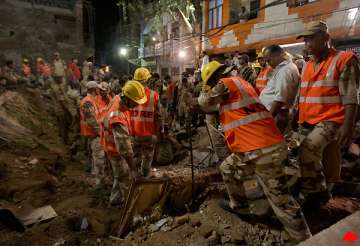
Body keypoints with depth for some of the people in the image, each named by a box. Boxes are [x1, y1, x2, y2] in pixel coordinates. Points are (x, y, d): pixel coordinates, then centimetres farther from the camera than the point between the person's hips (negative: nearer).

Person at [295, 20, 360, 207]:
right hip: (307, 121, 7)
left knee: (308, 148, -26)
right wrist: (299, 120, 16)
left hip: (330, 120, -7)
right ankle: (321, 190, 29)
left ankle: (314, 191, -8)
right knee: (319, 157, 12)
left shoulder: (343, 60, -5)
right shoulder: (307, 66, 15)